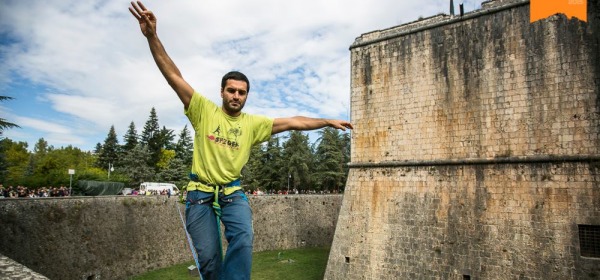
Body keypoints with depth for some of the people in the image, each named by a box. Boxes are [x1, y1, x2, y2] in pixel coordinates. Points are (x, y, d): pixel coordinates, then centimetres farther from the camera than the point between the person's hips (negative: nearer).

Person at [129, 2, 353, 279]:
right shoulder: (204, 111, -4)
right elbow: (174, 76, -11)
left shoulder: (253, 123, 2)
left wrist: (328, 122, 1)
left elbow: (293, 122, 3)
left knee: (243, 239, -25)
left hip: (232, 193, 2)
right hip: (200, 194, -1)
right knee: (208, 257, -3)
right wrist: (152, 36, -20)